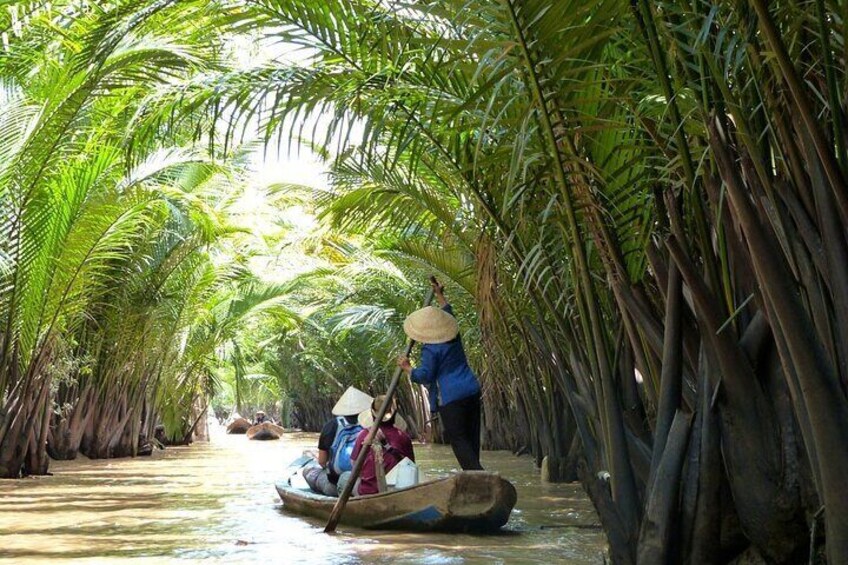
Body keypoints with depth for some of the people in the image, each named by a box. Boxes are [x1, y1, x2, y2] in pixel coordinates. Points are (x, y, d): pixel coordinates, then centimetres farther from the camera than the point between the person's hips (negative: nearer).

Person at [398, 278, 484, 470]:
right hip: (472, 390, 8)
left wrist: (407, 368, 0)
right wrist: (440, 295, 34)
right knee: (471, 435, 12)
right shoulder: (453, 337, 8)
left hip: (451, 397, -8)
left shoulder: (430, 350, -14)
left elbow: (424, 376, -14)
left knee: (458, 439, -2)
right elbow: (448, 313, 25)